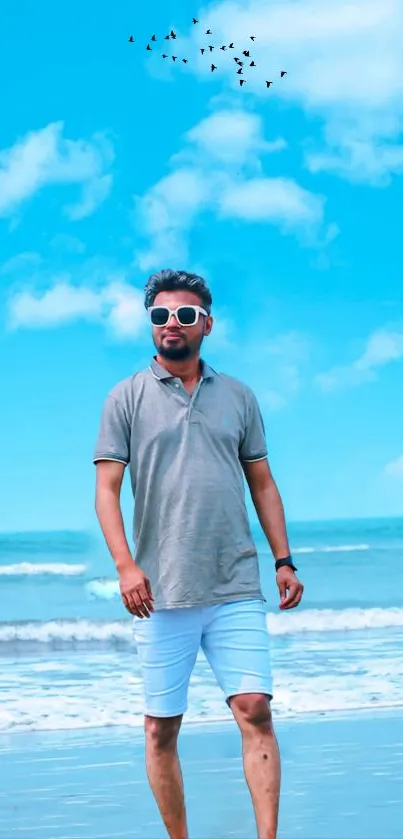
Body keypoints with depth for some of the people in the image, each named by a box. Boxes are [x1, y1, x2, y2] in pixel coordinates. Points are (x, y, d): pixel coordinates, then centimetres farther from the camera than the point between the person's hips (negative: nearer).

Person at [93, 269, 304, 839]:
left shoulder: (238, 397, 12)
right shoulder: (127, 399, 4)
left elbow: (262, 484, 16)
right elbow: (106, 489, -1)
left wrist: (284, 561, 8)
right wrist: (125, 565, -13)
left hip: (236, 591, 1)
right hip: (161, 596, -1)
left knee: (255, 709, -9)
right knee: (161, 728, 3)